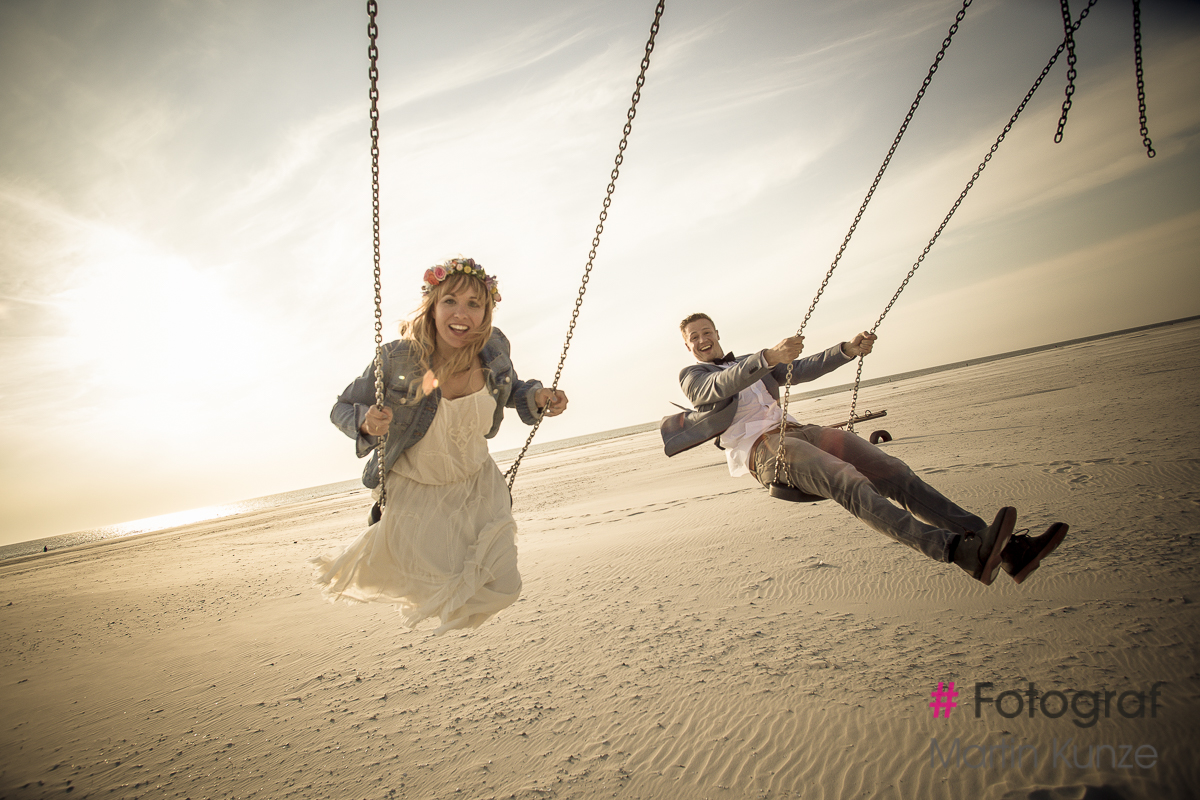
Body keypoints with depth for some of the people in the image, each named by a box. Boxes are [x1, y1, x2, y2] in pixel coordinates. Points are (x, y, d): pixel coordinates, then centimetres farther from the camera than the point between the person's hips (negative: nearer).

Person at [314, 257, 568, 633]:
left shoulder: (494, 348, -17)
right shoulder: (398, 359, -27)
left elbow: (508, 386, 5)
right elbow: (343, 408, -14)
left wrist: (536, 396, -16)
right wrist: (367, 421, -37)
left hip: (477, 483, 3)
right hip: (415, 488, -3)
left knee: (500, 585, 7)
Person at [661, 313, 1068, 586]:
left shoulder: (752, 362, 29)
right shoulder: (692, 376, 9)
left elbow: (803, 369, 24)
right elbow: (719, 387, -15)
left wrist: (848, 350, 7)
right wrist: (769, 356, -31)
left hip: (796, 432, 7)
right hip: (762, 449, -6)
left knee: (892, 472, -13)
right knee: (849, 482, -33)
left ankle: (1007, 550, -18)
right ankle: (962, 552, -46)